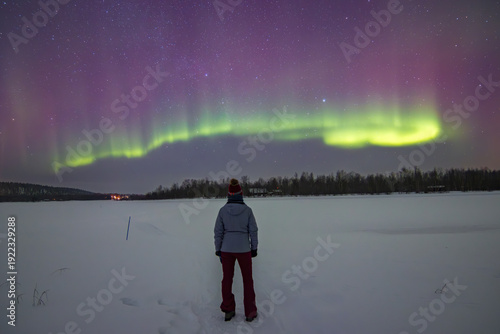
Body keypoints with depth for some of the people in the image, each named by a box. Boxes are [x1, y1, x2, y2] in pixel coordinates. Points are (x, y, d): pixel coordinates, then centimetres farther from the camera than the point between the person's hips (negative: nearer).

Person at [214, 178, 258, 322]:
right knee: (248, 280, 13)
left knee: (227, 279, 16)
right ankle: (250, 313, 18)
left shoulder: (223, 210, -7)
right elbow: (253, 230, -6)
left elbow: (218, 232, -3)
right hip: (243, 249, -1)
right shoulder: (247, 210, -10)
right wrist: (254, 248, 6)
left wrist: (218, 250, 7)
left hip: (227, 249, 1)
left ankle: (228, 311, 23)